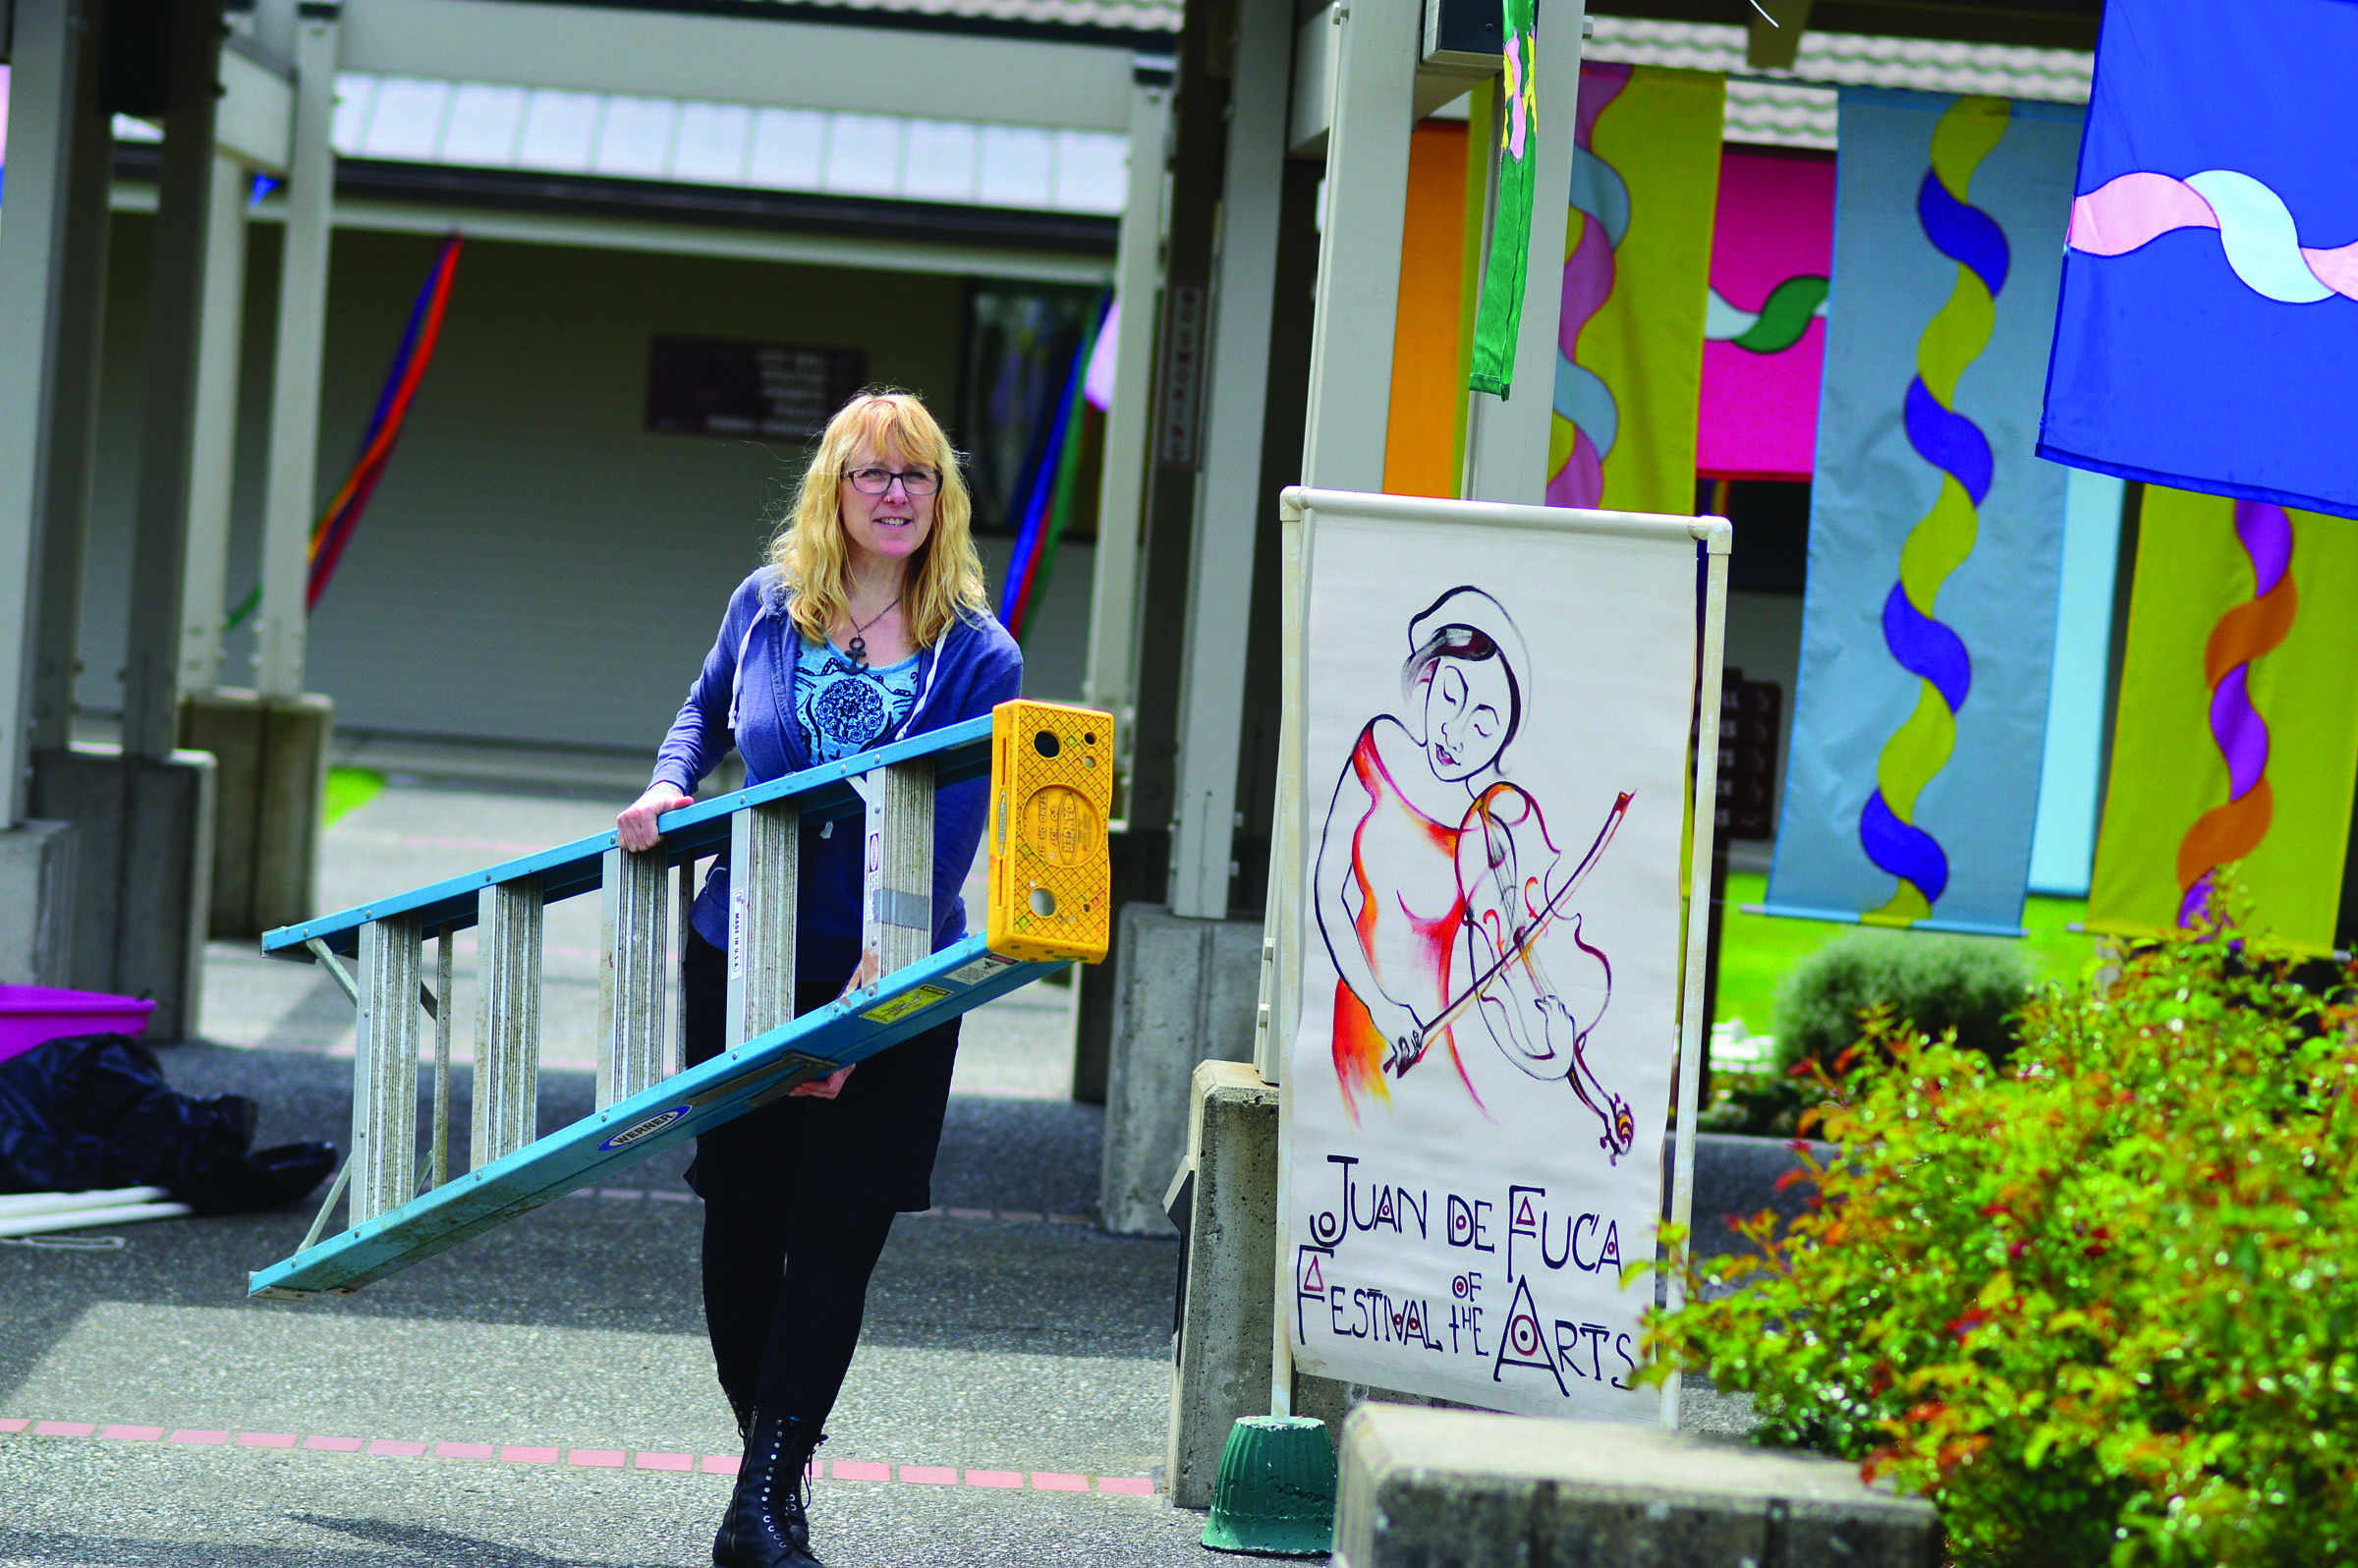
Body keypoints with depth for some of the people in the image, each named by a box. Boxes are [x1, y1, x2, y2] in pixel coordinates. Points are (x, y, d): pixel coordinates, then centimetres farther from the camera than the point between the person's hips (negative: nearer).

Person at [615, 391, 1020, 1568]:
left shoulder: (978, 657, -7)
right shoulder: (766, 606, 1)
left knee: (836, 1240, -6)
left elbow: (943, 853, -12)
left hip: (890, 988, -2)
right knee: (742, 1222, 5)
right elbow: (706, 710, 23)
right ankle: (769, 1464, 22)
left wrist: (859, 1004, -20)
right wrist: (668, 789, 1)